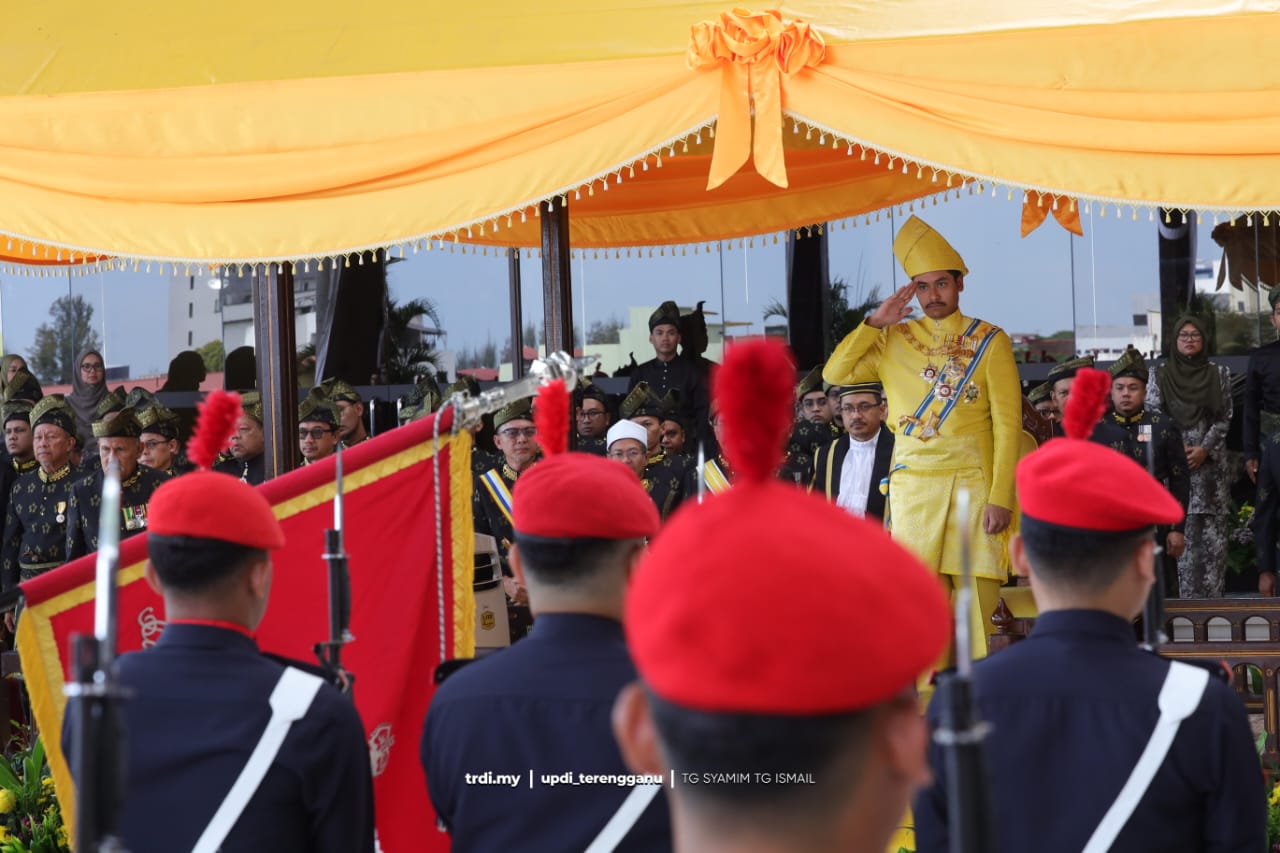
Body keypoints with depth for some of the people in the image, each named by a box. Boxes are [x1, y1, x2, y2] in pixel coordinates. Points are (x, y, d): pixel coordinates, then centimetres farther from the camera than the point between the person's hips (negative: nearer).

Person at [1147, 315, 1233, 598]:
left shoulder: (1219, 374, 9)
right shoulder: (1159, 375, 7)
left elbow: (1225, 417, 5)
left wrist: (1204, 449, -8)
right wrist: (1178, 448, -9)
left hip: (1211, 462, 1)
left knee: (1213, 531, -3)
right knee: (1181, 530, -6)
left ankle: (1212, 594, 1)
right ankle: (1186, 594, -5)